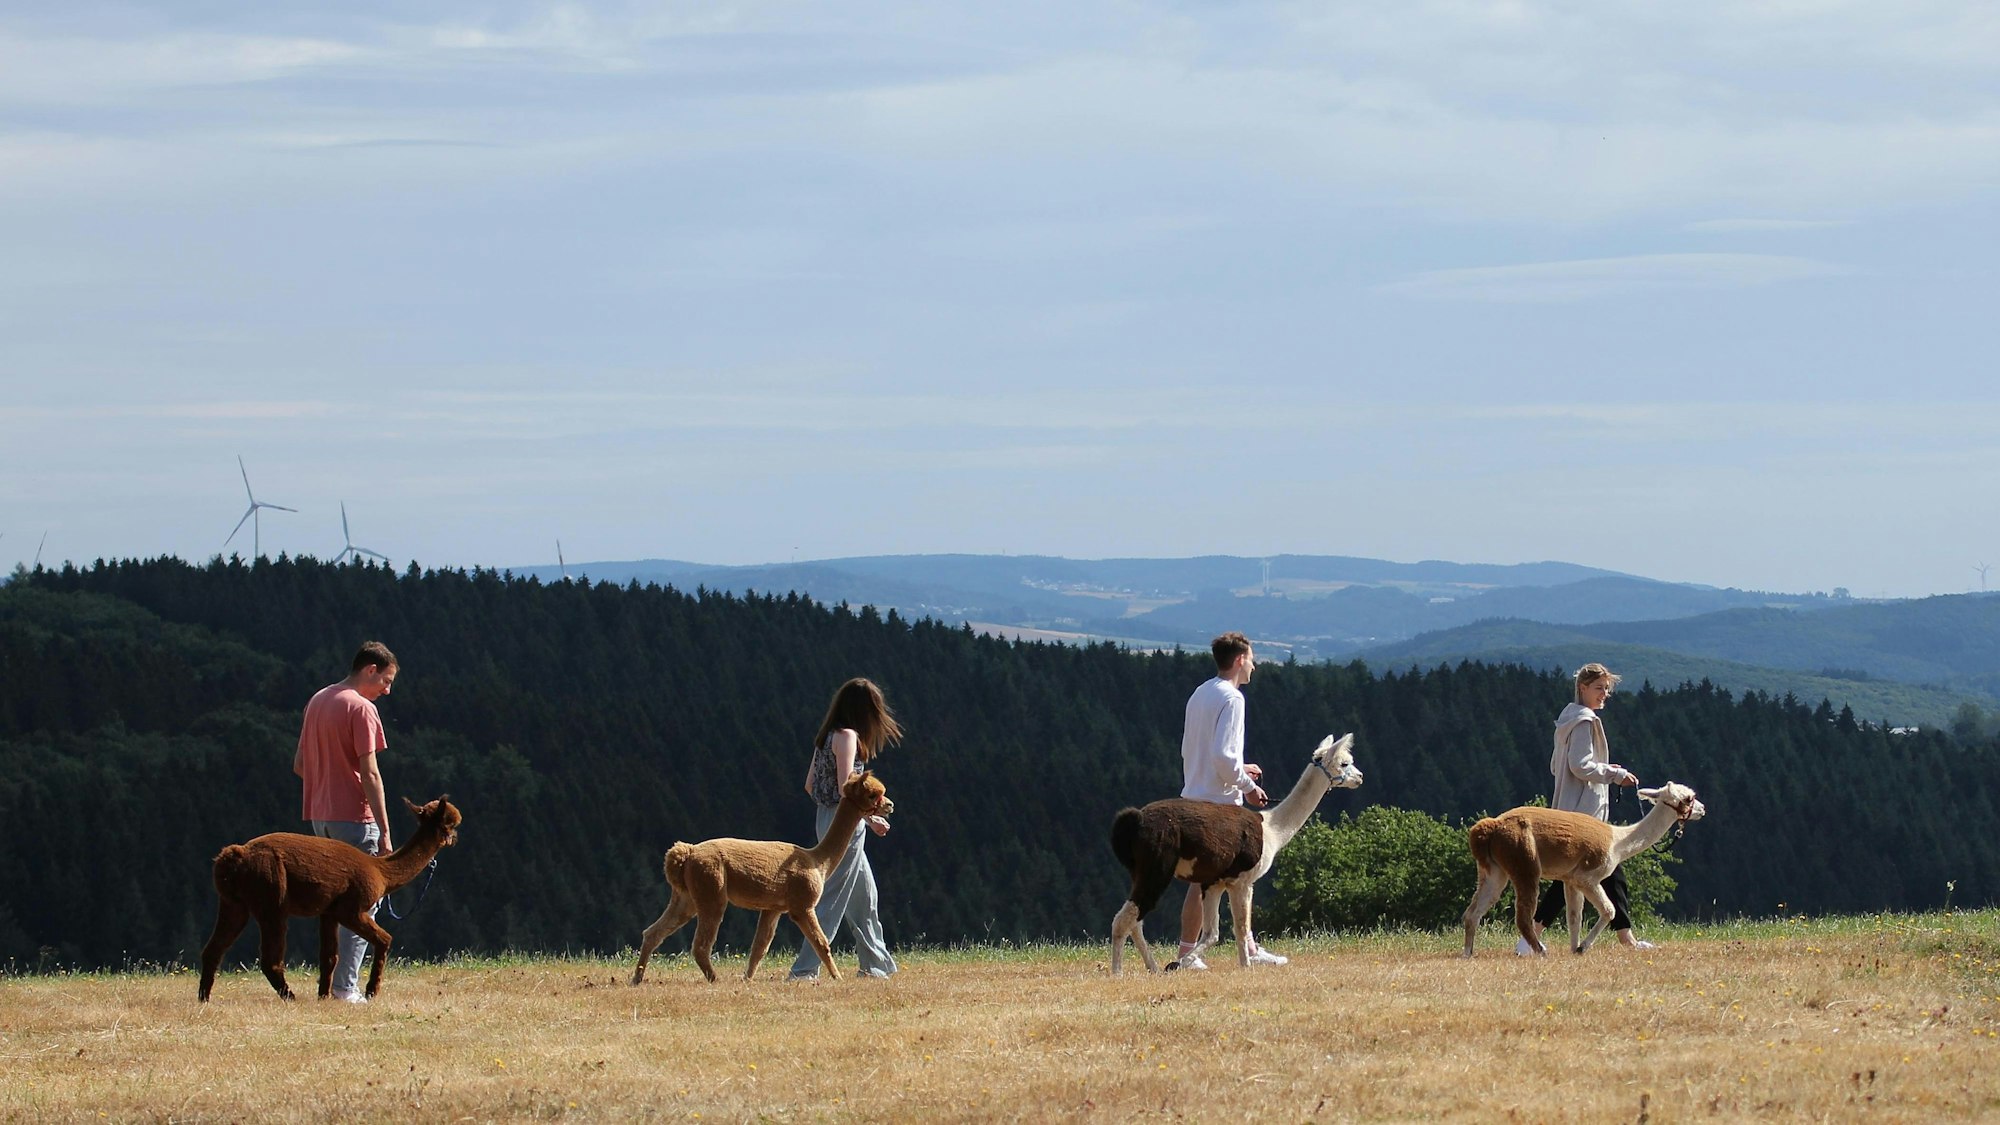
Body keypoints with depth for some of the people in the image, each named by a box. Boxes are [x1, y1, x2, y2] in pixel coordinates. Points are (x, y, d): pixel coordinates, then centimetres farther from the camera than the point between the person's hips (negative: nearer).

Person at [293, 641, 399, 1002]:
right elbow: (369, 773, -17)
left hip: (320, 817, 8)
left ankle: (331, 981, 13)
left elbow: (299, 765, 19)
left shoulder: (318, 701, 14)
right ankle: (345, 986, -10)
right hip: (353, 817, -8)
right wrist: (385, 832, -16)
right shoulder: (361, 709, -12)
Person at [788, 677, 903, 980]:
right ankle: (805, 969, -12)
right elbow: (846, 787, -21)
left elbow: (810, 785, 17)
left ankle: (876, 963, 27)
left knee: (864, 895, 18)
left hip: (826, 818, 10)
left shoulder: (827, 736, 14)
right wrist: (872, 818, -10)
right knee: (833, 897, -9)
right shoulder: (847, 736, -13)